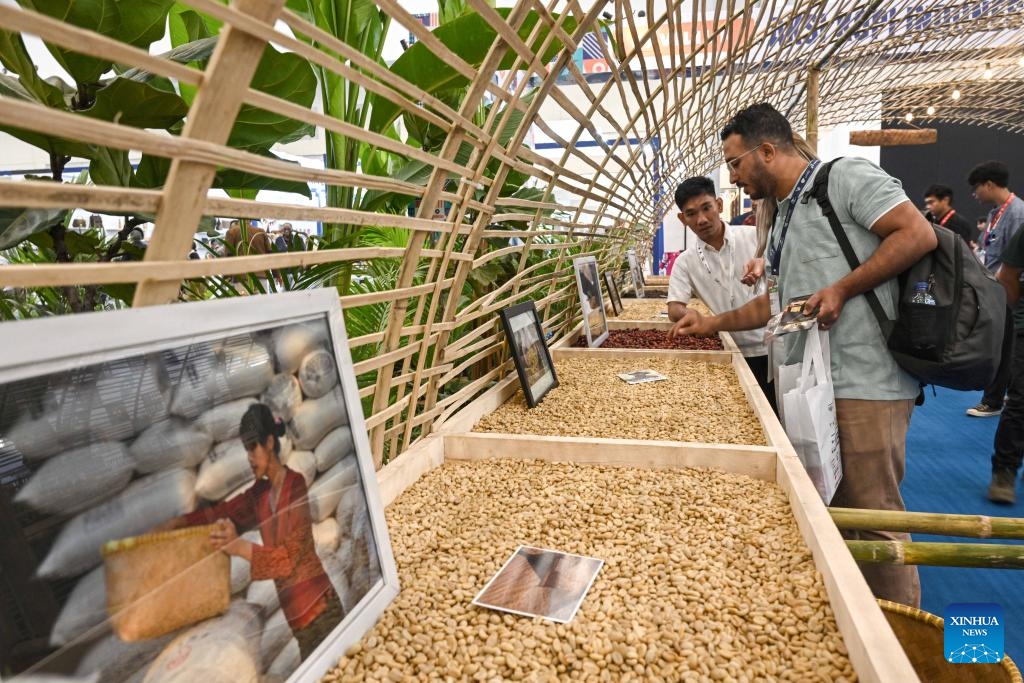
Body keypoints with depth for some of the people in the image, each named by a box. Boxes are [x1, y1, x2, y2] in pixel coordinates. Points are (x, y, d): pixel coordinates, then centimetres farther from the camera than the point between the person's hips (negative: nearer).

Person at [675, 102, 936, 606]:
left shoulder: (845, 177, -4)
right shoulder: (782, 220, 21)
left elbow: (918, 234, -13)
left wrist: (841, 290, -17)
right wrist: (712, 324, 20)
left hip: (864, 383, -9)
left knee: (872, 517, -1)